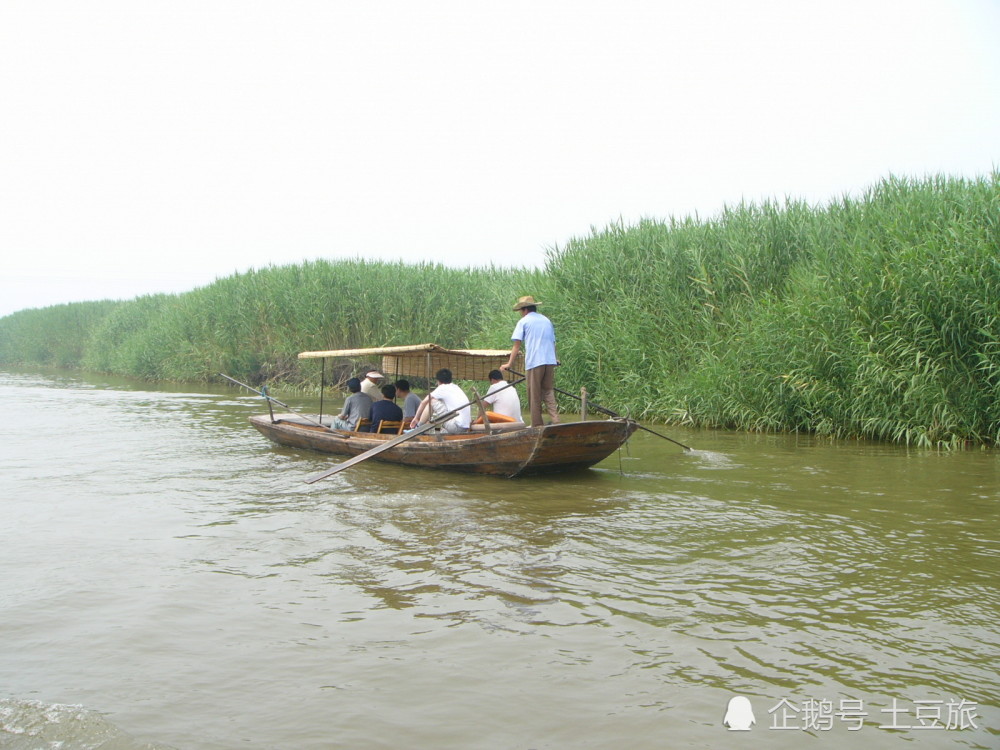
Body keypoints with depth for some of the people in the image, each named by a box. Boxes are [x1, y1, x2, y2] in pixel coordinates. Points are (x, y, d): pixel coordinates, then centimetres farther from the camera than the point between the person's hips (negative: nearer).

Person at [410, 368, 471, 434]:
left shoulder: (442, 388, -2)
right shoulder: (456, 387, 20)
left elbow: (424, 402, 1)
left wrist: (416, 418, 15)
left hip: (456, 426, -8)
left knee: (432, 401, -1)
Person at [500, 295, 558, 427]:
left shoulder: (523, 322, 3)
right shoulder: (547, 321, 19)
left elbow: (517, 346, -2)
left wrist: (509, 364, 0)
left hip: (534, 362, -5)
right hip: (550, 361, 5)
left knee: (535, 396, 2)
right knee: (548, 392, 9)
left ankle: (537, 426, 4)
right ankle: (555, 421, -8)